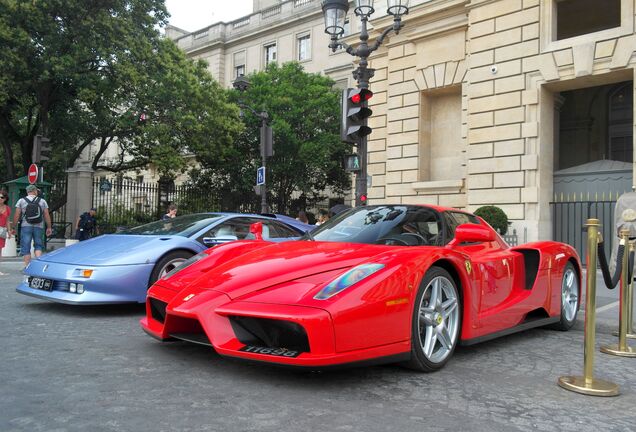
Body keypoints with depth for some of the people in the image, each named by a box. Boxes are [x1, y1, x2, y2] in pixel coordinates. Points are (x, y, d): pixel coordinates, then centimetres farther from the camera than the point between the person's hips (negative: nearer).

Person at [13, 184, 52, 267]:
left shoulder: (21, 201, 4)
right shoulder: (42, 201, 6)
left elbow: (16, 216, -1)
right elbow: (47, 216, 3)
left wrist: (14, 227, 4)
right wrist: (49, 227, 9)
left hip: (25, 227, -1)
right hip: (39, 227, 1)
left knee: (26, 248, 5)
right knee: (38, 246, 11)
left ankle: (27, 266, 4)